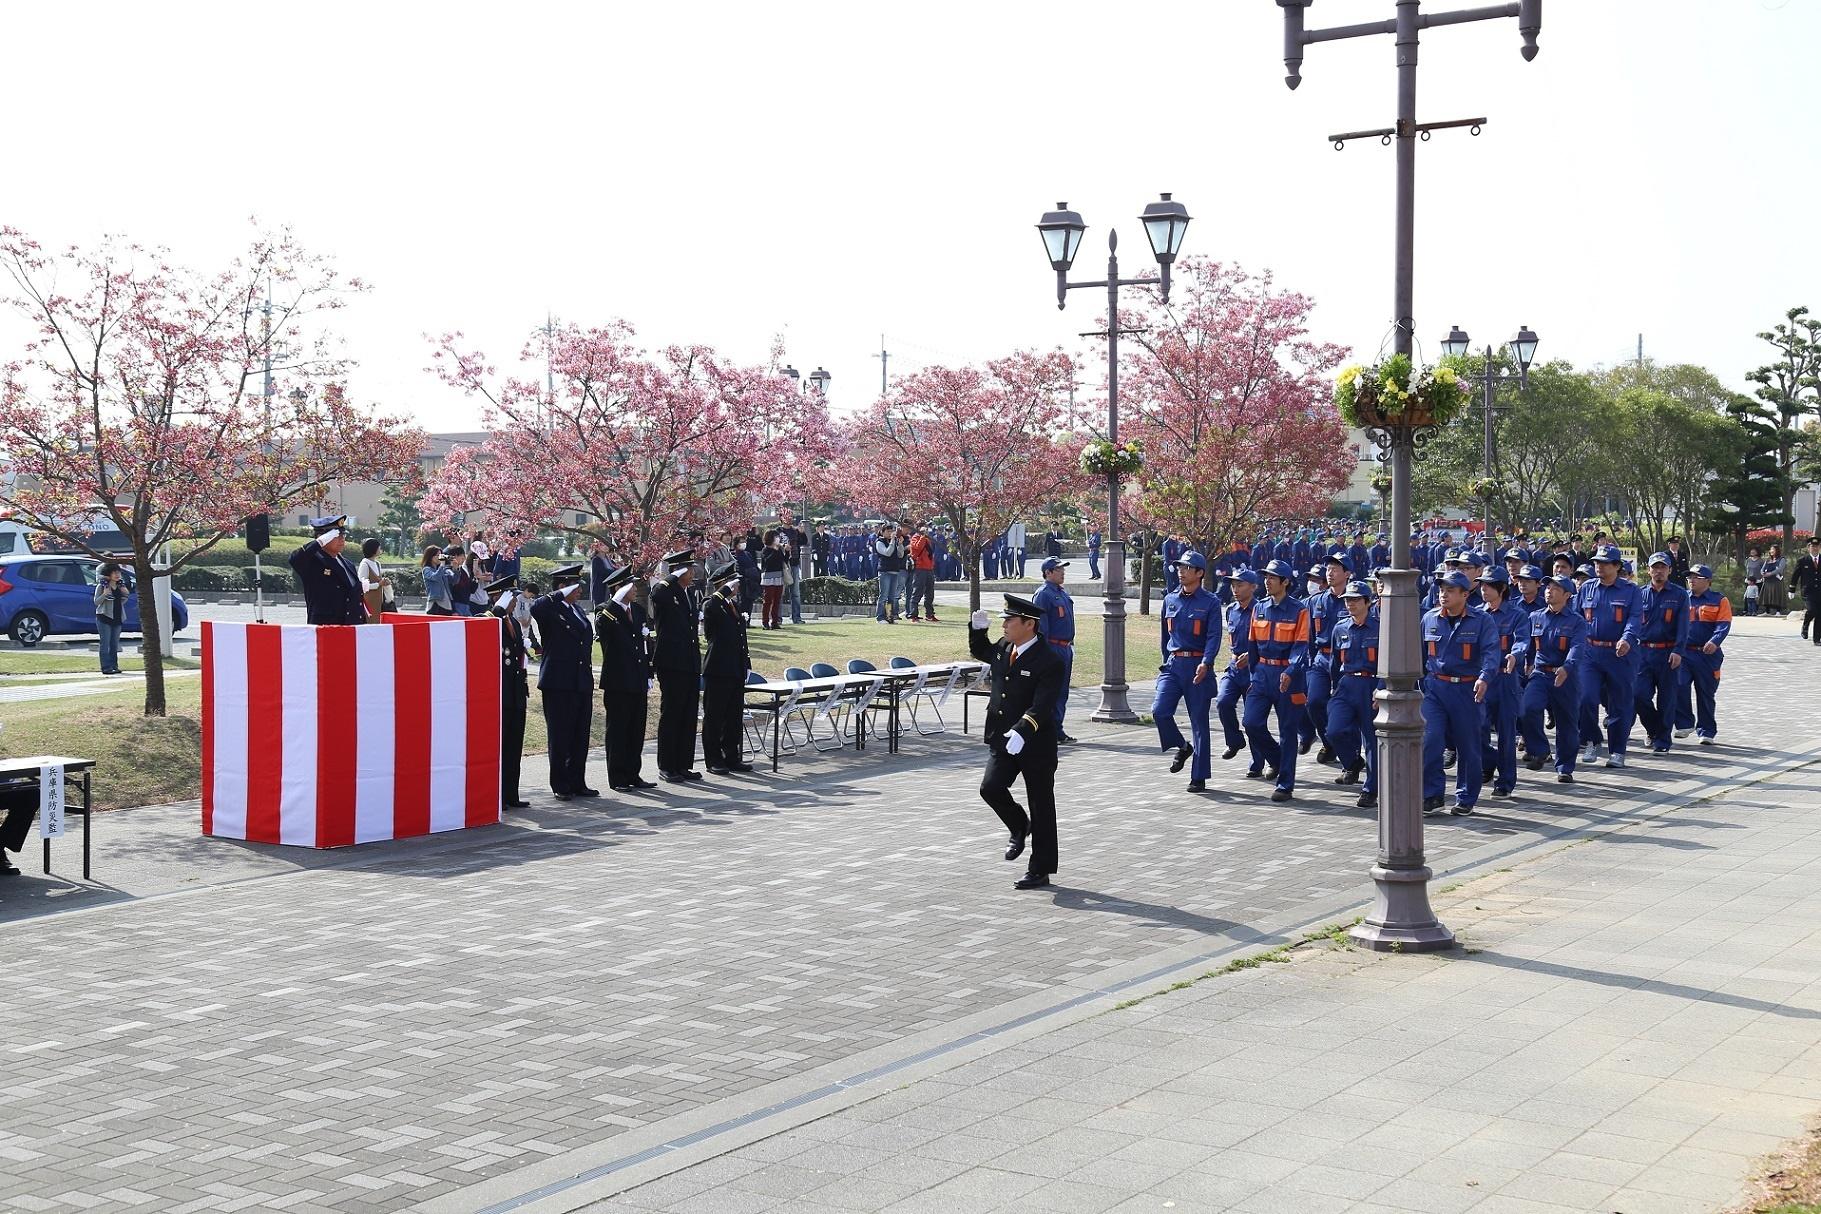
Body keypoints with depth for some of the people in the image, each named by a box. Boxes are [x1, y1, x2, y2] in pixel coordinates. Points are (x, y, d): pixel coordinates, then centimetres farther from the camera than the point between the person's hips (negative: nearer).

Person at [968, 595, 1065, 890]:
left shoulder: (1048, 661, -17)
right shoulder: (1003, 648, 5)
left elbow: (1042, 706, -27)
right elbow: (979, 651, 28)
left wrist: (1021, 731, -40)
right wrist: (977, 629, 10)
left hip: (1035, 745, -6)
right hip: (1003, 741, 6)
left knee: (1041, 807, 4)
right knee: (990, 788, -10)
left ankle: (1040, 871, 14)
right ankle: (1019, 827, 21)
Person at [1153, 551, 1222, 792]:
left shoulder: (1210, 603, -4)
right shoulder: (1170, 600, 10)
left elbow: (1214, 637, -13)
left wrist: (1205, 663, -28)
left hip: (1198, 666, -4)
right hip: (1173, 664, 4)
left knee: (1199, 722, 1)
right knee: (1159, 710, -15)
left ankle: (1199, 777, 8)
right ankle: (1182, 748, 14)